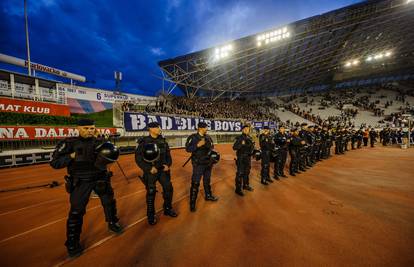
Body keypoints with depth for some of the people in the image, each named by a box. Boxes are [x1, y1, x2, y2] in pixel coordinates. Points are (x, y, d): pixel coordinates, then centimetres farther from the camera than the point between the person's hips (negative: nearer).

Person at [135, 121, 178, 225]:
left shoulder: (162, 140, 4)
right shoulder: (144, 142, -10)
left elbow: (168, 154, 11)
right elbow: (138, 158, -10)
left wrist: (168, 164, -4)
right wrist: (149, 168, -16)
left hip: (162, 169, 5)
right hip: (150, 171, -4)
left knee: (168, 188, 9)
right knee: (151, 193, 5)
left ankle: (168, 209, 33)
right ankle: (151, 215, 28)